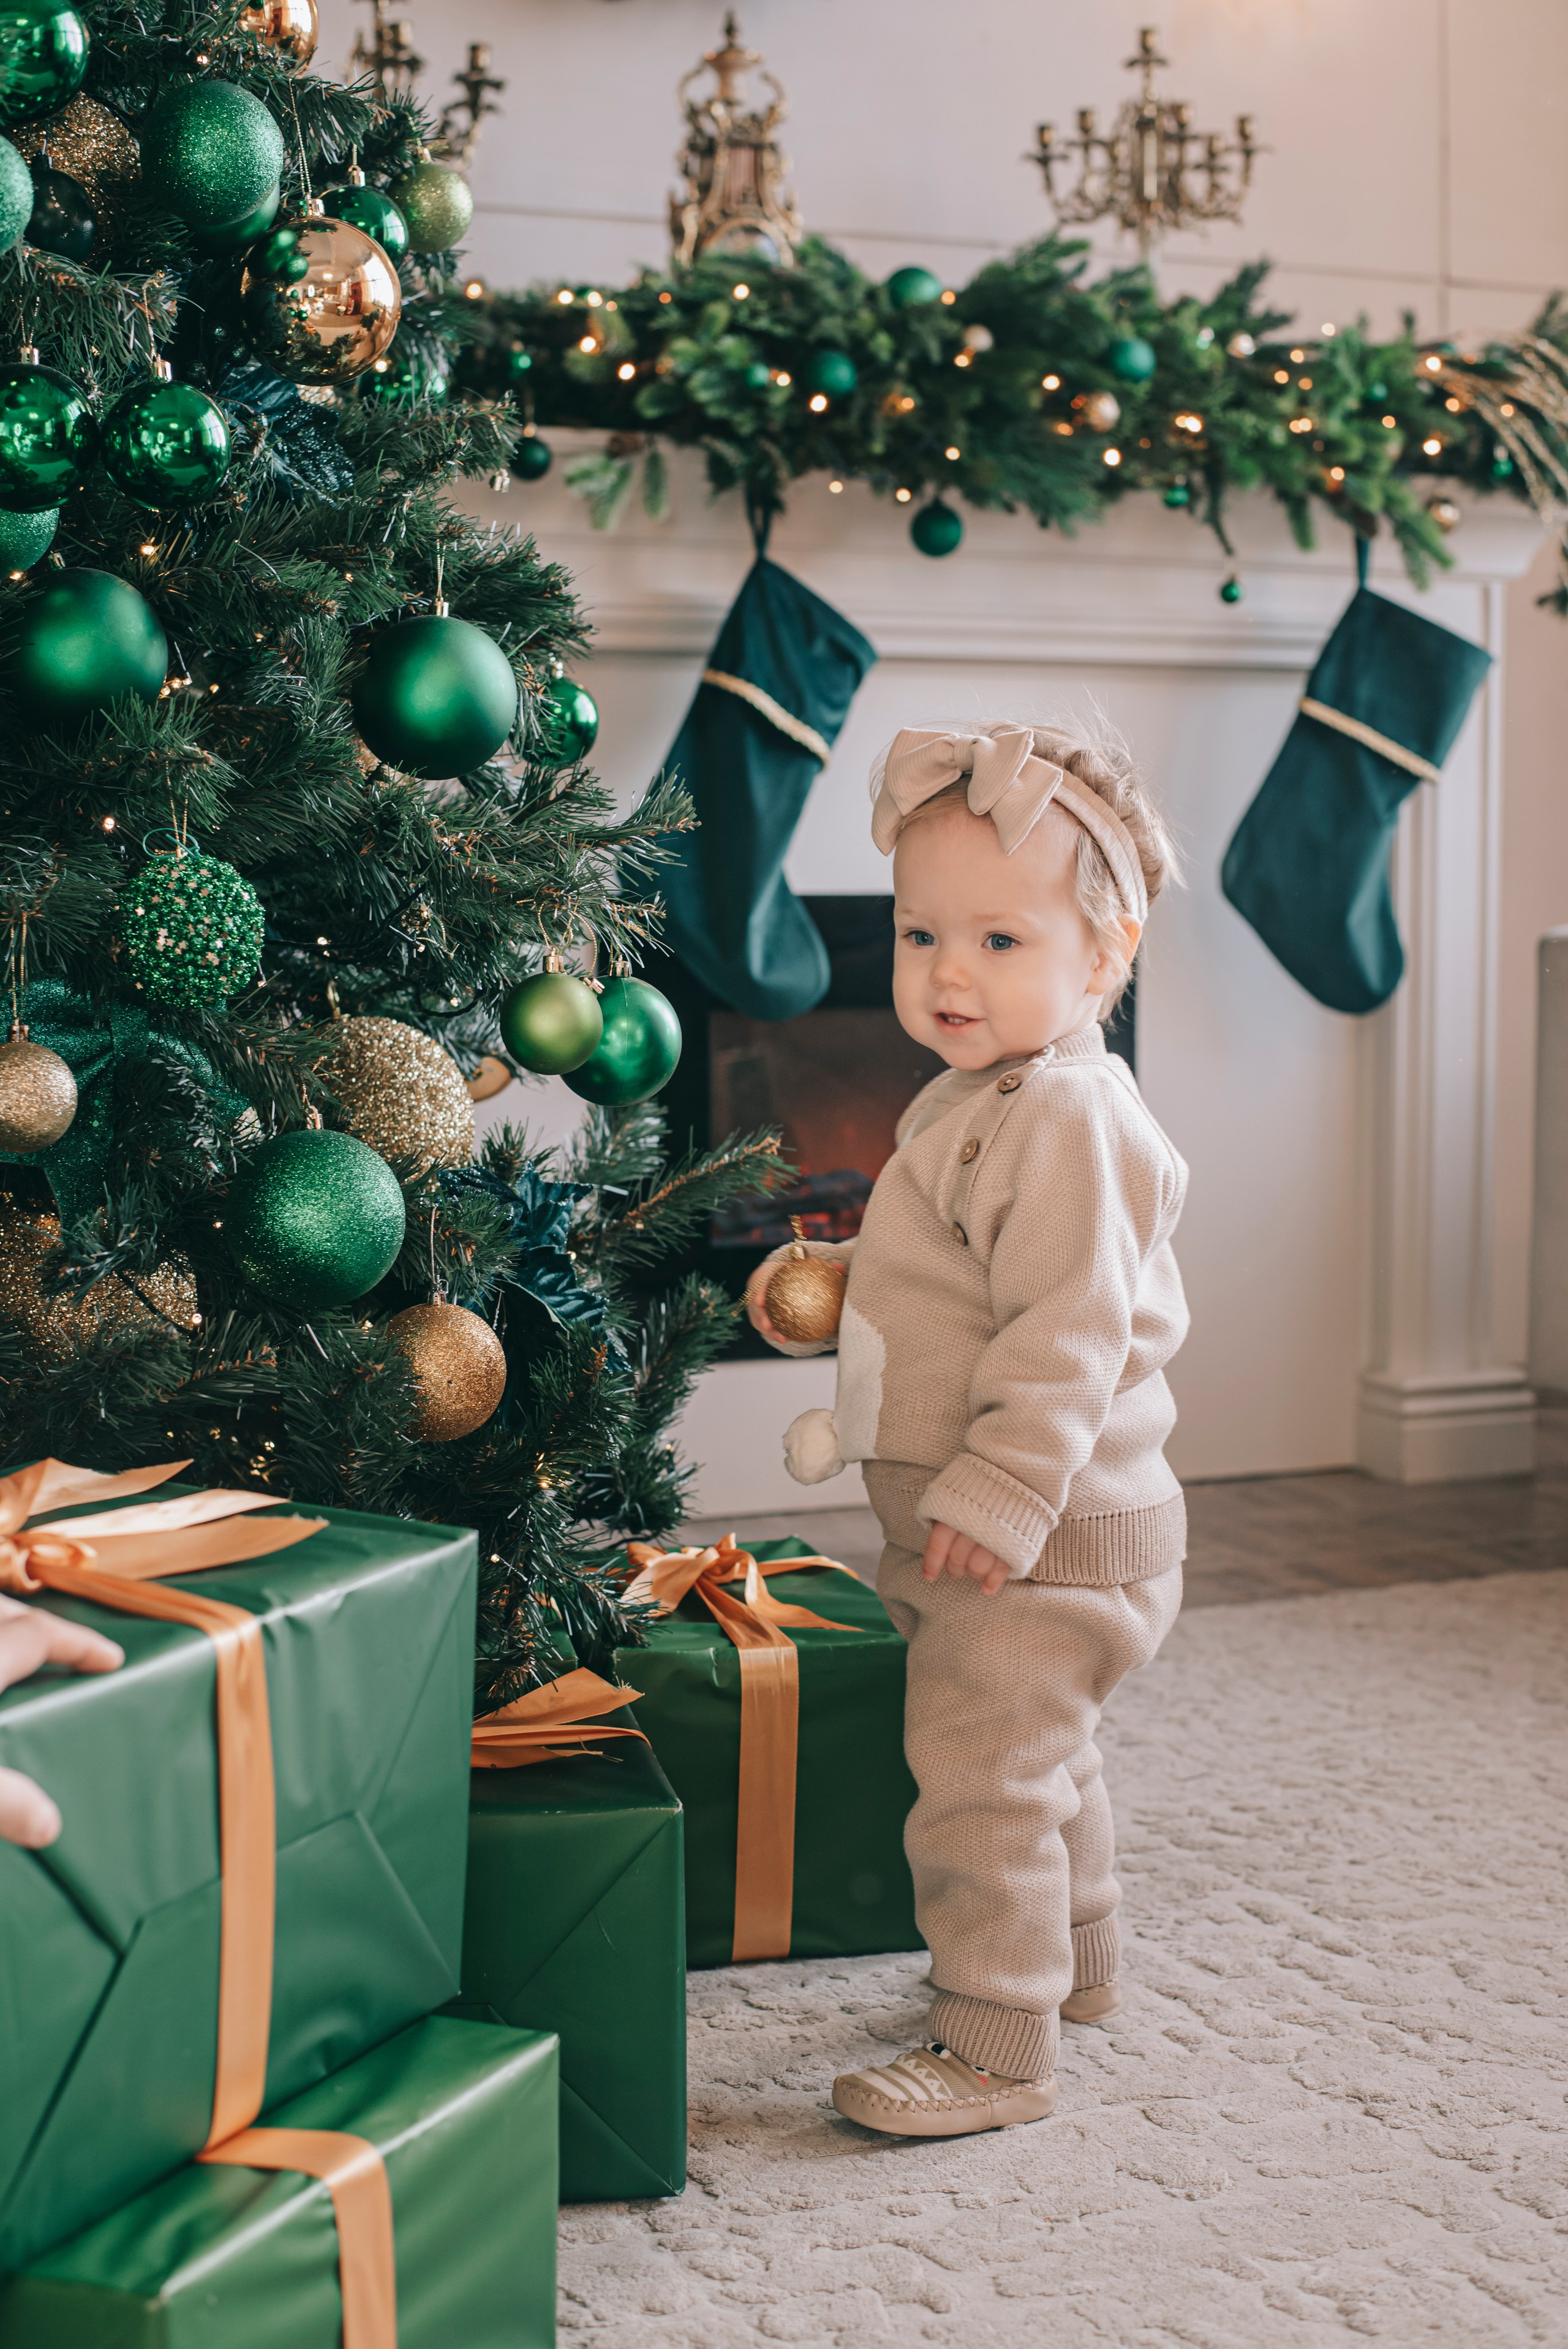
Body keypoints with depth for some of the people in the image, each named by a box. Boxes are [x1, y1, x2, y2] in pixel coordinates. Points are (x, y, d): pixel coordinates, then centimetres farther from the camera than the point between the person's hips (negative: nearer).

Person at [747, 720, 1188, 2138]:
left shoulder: (1066, 1120, -23)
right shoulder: (988, 1100, 11)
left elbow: (1070, 1330, -28)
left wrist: (1001, 1497, -28)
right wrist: (831, 1277, 13)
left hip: (1040, 1542, -11)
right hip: (1021, 1537, 11)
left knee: (983, 1779, -5)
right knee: (1044, 1760, 26)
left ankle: (998, 2049, 6)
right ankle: (1073, 1963, 44)